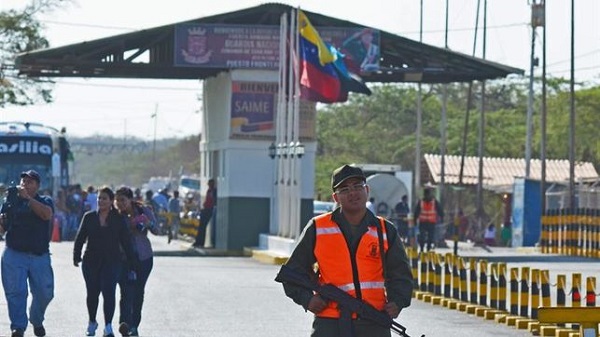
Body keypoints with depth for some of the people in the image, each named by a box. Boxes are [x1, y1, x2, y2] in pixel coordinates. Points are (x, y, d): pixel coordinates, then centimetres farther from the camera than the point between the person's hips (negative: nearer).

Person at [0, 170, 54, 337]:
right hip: (14, 253, -1)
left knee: (44, 293, 8)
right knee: (16, 292, -9)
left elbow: (47, 214, -18)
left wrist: (27, 197, -22)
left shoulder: (45, 201, 6)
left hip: (40, 256, 1)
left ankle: (37, 321, 33)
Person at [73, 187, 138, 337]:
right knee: (92, 293, 10)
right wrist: (76, 256, 1)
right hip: (91, 261, 2)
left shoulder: (118, 219, 1)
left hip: (111, 262, -2)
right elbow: (80, 237, 7)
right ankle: (92, 322, 30)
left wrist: (132, 262, -1)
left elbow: (126, 241, 2)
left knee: (108, 292, -12)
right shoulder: (89, 217, 4)